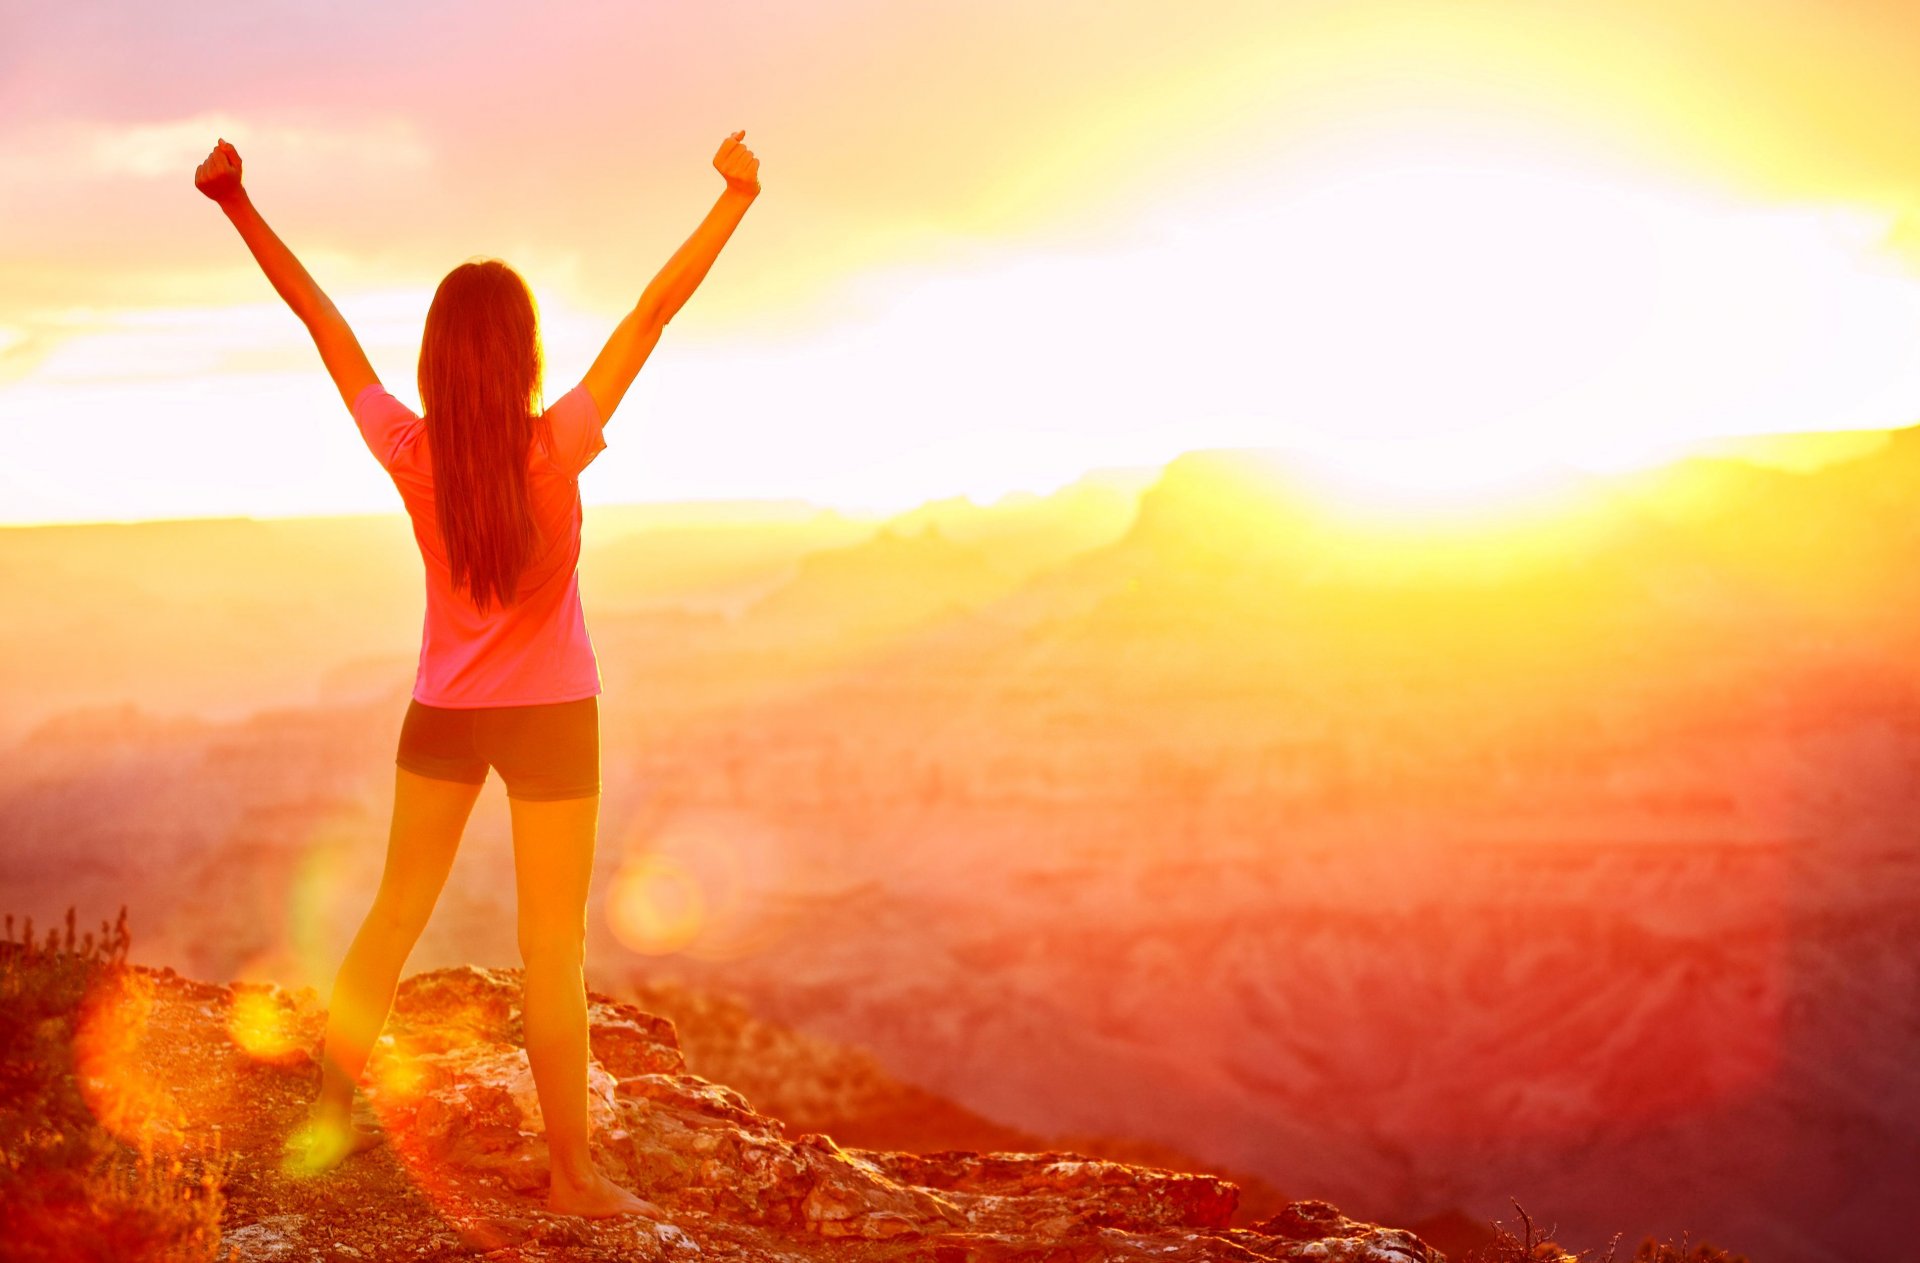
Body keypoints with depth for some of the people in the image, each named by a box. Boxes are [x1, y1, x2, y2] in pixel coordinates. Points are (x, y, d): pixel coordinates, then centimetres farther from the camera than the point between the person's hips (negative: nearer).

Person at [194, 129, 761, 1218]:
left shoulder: (409, 451, -12)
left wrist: (239, 205, -1)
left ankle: (331, 1115, 26)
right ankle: (573, 1175, 12)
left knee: (397, 911, 18)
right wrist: (737, 196, -12)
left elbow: (320, 317, -7)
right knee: (555, 946, 3)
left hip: (442, 710, 3)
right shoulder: (555, 449, -20)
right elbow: (654, 314, -17)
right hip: (549, 714, -3)